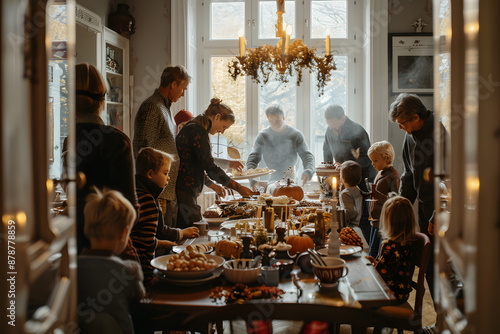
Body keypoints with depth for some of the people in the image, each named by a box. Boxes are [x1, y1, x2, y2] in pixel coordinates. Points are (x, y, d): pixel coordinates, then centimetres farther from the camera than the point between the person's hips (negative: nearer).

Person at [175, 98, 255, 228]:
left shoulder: (194, 128, 19)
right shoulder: (198, 131, -13)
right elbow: (210, 167, -17)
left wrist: (212, 185, 31)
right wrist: (238, 187, -13)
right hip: (182, 192, -11)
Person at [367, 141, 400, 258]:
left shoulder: (393, 177, -15)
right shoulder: (380, 173, 13)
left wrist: (376, 194, -33)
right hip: (376, 221, 9)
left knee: (374, 254, -7)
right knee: (372, 253, 14)